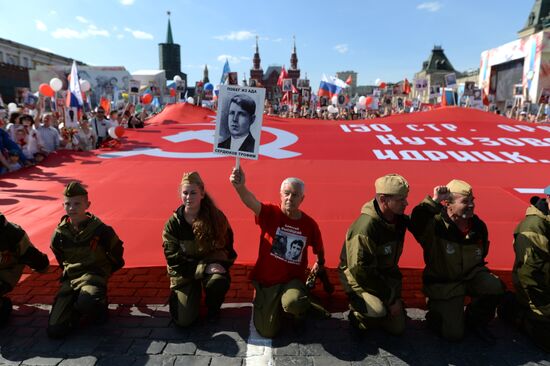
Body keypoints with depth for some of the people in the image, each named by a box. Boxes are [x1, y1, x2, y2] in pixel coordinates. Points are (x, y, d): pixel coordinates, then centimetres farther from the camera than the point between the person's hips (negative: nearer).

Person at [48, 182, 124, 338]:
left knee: (86, 303, -40)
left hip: (94, 275, -4)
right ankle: (76, 308, 21)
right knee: (55, 331, -9)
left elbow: (116, 251, 6)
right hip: (69, 278, 4)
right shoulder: (60, 233, 2)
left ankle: (100, 303, -3)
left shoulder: (100, 230, -10)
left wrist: (104, 271, 14)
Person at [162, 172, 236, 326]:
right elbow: (174, 260, -13)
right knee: (184, 321, -12)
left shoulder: (216, 217, -14)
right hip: (184, 272, 0)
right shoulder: (173, 223, -13)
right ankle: (194, 296, 24)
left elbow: (226, 246, -4)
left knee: (219, 282, -35)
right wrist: (204, 268, -25)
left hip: (211, 265, 0)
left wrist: (219, 264, -24)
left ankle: (213, 308, 1)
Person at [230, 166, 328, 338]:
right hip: (266, 280, 0)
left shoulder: (310, 224, -6)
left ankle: (301, 309, 4)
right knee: (267, 332, 0)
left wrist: (319, 264, 29)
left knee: (292, 303, -34)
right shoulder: (270, 213, -13)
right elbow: (251, 202, -36)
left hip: (293, 280, 0)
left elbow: (319, 249, 15)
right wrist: (240, 186, -56)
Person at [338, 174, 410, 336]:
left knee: (397, 328, 9)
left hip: (386, 276, 8)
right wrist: (390, 298, -23)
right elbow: (360, 270, -30)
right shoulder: (365, 227, -34)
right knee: (378, 311, -35)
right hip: (358, 278, -7)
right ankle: (358, 315, 1)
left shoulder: (399, 219, -8)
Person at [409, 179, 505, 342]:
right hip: (443, 283, -5)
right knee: (453, 334, -11)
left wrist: (484, 279, 12)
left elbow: (481, 255, 15)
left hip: (471, 275, 5)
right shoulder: (435, 225, -24)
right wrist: (433, 202, -48)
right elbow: (415, 223, -48)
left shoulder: (479, 226, -5)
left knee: (496, 287, -26)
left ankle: (475, 321, 5)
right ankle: (435, 309, 24)